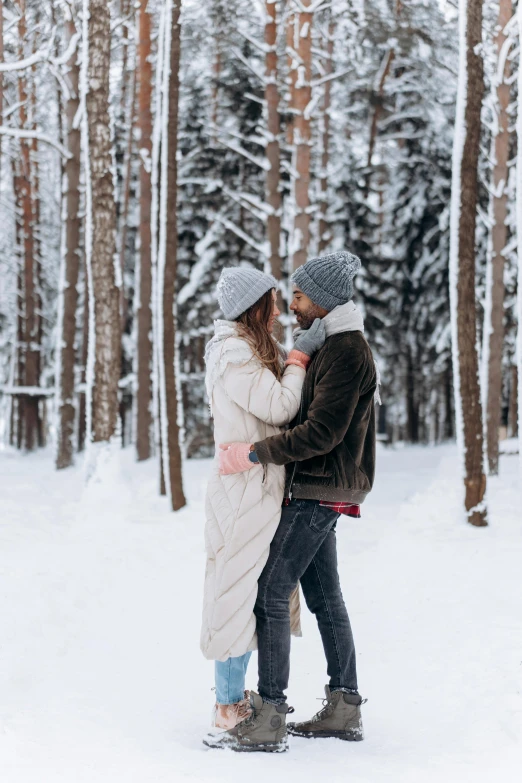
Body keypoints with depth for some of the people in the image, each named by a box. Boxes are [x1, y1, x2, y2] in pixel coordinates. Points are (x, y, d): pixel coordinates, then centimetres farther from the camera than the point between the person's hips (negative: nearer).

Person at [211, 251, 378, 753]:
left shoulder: (346, 353, -17)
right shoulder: (329, 345, 15)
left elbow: (323, 432, -24)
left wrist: (254, 453, -21)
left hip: (319, 492, -10)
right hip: (314, 490, 10)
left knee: (270, 593, -12)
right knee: (324, 597, 13)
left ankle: (268, 721, -12)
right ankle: (344, 709, 19)